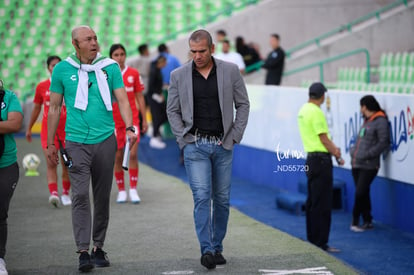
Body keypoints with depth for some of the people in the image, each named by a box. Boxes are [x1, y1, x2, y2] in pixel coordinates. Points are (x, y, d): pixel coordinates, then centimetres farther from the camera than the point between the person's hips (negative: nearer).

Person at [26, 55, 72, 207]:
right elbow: (36, 108, 15)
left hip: (66, 129, 0)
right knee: (51, 163, -12)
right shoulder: (41, 87, 4)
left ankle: (65, 193, 19)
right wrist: (29, 128, 20)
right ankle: (53, 193, -19)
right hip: (48, 130, 0)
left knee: (66, 164, 5)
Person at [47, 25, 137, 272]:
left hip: (105, 140, 2)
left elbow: (122, 99, -2)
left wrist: (129, 127, -19)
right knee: (80, 195, -11)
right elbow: (54, 108, 8)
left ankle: (99, 247, 19)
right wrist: (51, 143, 8)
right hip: (77, 141, -2)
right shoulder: (62, 70, 2)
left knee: (103, 196, 8)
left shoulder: (110, 67, 3)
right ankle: (83, 252, -12)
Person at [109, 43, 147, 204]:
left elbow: (140, 97, 9)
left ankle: (133, 190, -1)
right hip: (114, 121, 0)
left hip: (132, 119, 0)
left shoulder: (133, 73, 4)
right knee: (118, 157, 3)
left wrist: (144, 119, 8)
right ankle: (121, 191, 13)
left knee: (133, 154, -8)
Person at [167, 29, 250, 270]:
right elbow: (172, 110, 8)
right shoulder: (179, 75, 1)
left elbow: (243, 104, 7)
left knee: (222, 199, 6)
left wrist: (235, 136, 0)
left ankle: (217, 247, 18)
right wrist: (183, 138, -1)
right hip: (195, 145, -1)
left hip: (223, 145, 2)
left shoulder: (230, 71, 1)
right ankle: (206, 250, -14)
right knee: (202, 197, -12)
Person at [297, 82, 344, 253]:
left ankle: (312, 240, 21)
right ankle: (320, 244, -4)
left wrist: (333, 148, 12)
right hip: (321, 159, -10)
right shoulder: (316, 112, -17)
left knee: (312, 202, 15)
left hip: (311, 158, 10)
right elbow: (324, 139, -15)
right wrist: (337, 156, -6)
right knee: (322, 204, -6)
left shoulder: (303, 110, 11)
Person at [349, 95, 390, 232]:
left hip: (368, 166, -8)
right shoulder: (366, 121, 17)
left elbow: (384, 143, -17)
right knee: (362, 193, 11)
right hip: (356, 164, 8)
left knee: (360, 193, -10)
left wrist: (367, 155, -19)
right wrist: (353, 150, 8)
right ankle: (367, 221, 18)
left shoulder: (380, 121, -9)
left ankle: (355, 221, 1)